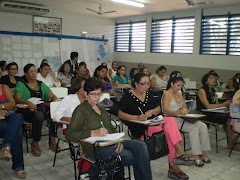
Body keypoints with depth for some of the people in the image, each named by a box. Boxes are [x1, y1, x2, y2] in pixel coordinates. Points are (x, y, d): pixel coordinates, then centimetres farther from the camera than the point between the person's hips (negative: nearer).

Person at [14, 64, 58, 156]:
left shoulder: (41, 84, 18)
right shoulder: (21, 84, 4)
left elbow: (53, 96, 14)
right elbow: (17, 99, -13)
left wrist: (55, 101, -11)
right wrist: (28, 103, -33)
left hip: (41, 109, 4)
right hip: (25, 111, -4)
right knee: (39, 115, -37)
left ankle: (52, 140, -16)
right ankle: (34, 144, -18)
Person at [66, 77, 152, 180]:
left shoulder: (101, 109, 23)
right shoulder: (81, 110, -1)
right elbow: (69, 135, -12)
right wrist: (93, 133, -24)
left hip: (111, 143, 7)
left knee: (140, 145, -18)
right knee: (133, 157, -27)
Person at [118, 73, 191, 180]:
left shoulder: (148, 94, 17)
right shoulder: (128, 96, -3)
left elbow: (158, 109, 18)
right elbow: (120, 115, -9)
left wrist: (151, 111, -5)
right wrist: (137, 117, -22)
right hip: (140, 128, -6)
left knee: (171, 120, -24)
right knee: (168, 132, -26)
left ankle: (178, 151, -29)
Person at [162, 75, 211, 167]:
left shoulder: (179, 94, 18)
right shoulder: (167, 94, -7)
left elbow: (184, 106, 21)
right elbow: (165, 110, -18)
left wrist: (184, 108, -5)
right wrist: (179, 112, -32)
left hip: (182, 118, 8)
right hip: (173, 120, -8)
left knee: (203, 126, -12)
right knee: (194, 128, -28)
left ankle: (203, 153, -7)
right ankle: (196, 156, -23)